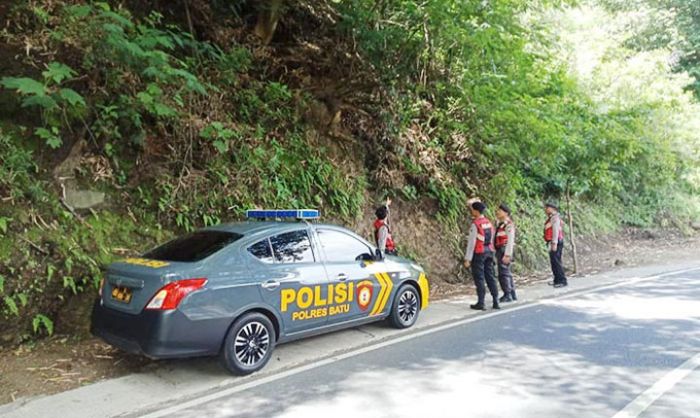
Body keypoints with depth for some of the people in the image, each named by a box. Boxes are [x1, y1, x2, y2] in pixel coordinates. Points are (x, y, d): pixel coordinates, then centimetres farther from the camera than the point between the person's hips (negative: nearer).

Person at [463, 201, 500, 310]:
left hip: (479, 253, -7)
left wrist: (468, 259, -14)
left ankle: (481, 303, 4)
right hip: (489, 252, 7)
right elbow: (491, 239, 13)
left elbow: (471, 243, -17)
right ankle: (496, 302, 12)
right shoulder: (488, 222, 9)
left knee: (479, 278, 0)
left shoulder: (475, 224, -15)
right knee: (490, 277, 11)